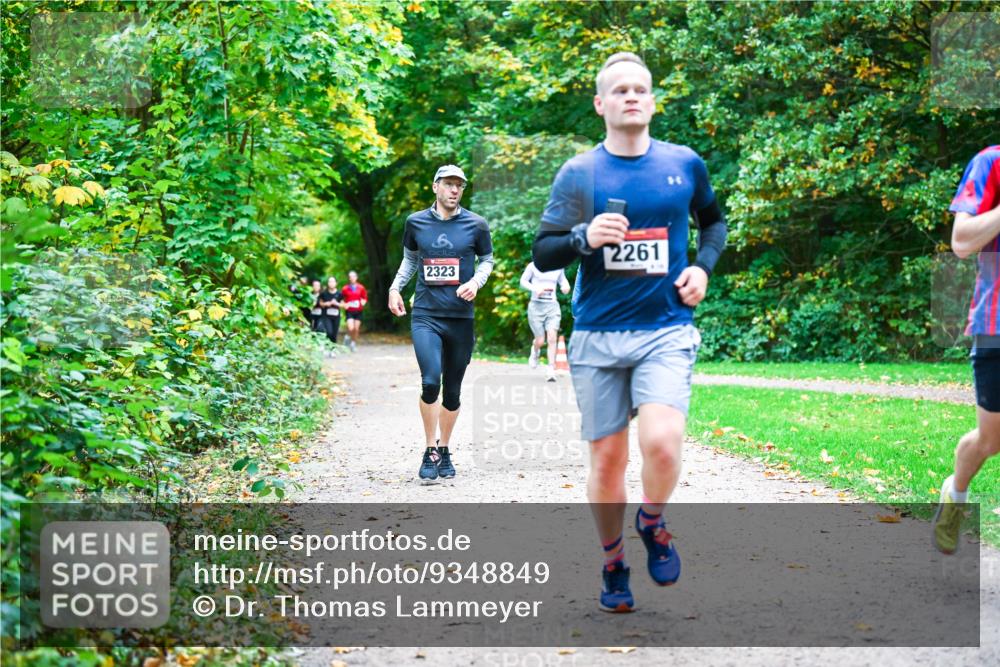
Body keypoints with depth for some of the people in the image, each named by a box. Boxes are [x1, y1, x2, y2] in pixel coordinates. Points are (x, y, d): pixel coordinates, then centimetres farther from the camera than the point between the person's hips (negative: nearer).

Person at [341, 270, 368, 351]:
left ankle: (354, 343, 21)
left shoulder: (361, 288, 2)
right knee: (351, 328, -16)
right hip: (349, 311, -2)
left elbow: (365, 298, 13)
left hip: (358, 310, 2)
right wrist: (344, 305, -9)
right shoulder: (345, 288, -2)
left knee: (356, 329, 3)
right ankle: (348, 336, 17)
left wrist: (362, 303, -5)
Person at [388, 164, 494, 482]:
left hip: (461, 317, 1)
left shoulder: (476, 225, 2)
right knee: (430, 381, -18)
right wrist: (395, 288, 7)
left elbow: (487, 260, 14)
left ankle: (444, 450, 25)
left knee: (452, 390, 7)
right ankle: (430, 451, -3)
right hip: (425, 315, -1)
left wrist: (475, 282, -6)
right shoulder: (416, 222, 6)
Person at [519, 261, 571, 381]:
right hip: (536, 305, -2)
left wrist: (565, 287, -2)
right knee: (540, 341, 0)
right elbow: (523, 281, 4)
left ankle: (551, 370, -13)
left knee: (552, 338, -14)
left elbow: (563, 281, 22)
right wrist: (535, 288, -14)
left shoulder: (558, 268, 7)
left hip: (552, 305, 2)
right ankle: (535, 351, 37)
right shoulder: (533, 266, -2)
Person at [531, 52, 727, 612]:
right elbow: (543, 255, 1)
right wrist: (584, 237, -19)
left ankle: (653, 523, 10)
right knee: (607, 457, 6)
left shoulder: (685, 164, 4)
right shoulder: (578, 173, 0)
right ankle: (614, 564, 28)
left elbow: (714, 220, 23)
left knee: (662, 441, -22)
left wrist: (703, 268, 5)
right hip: (598, 334, 0)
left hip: (667, 330, 0)